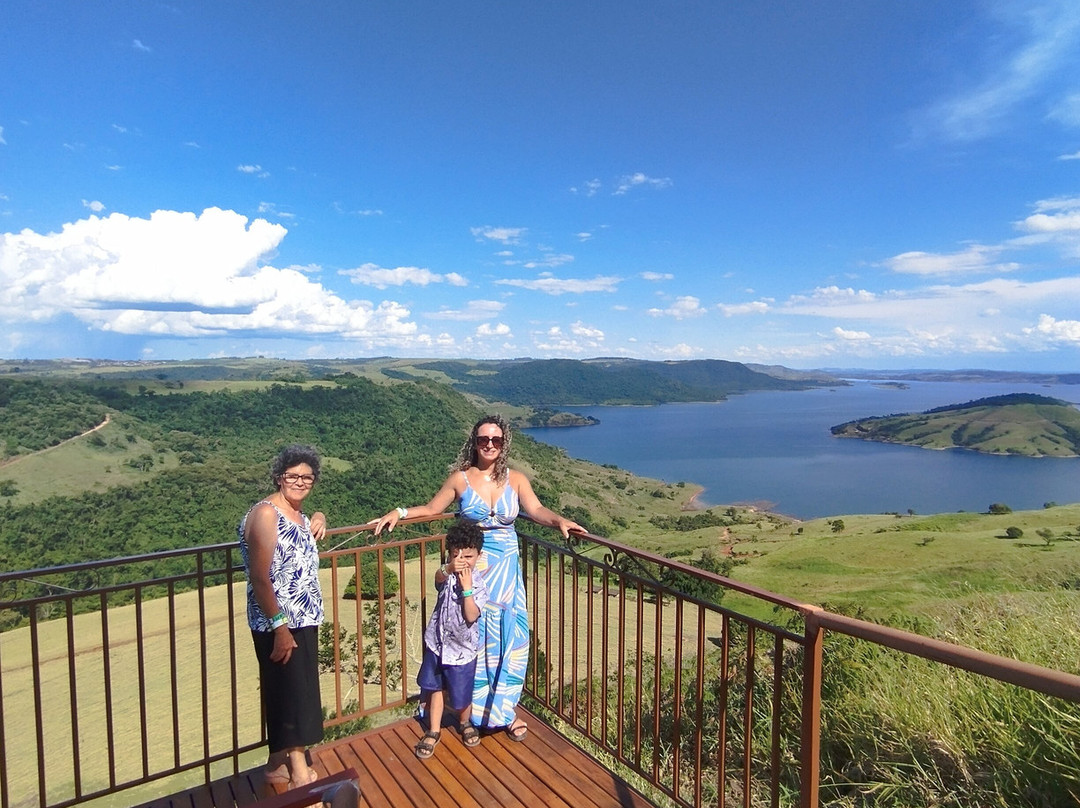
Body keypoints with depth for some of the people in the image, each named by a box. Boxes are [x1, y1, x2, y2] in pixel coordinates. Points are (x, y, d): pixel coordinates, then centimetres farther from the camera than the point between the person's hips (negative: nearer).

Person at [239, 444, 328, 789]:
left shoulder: (297, 512, 7)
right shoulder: (265, 514, -19)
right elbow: (259, 579, -22)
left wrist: (317, 522, 7)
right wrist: (280, 626, -22)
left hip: (303, 620, 9)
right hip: (279, 625, -9)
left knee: (296, 693, 18)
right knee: (291, 694, 2)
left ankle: (279, 764, 34)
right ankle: (300, 774, 16)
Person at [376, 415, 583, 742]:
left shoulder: (515, 479, 0)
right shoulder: (460, 478, -1)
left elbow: (536, 510, -11)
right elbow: (432, 508, 7)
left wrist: (560, 521, -30)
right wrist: (399, 512, -6)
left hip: (505, 568, 1)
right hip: (471, 567, -1)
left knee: (509, 637, 4)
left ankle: (506, 708, 22)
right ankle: (479, 706, 26)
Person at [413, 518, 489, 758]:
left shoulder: (479, 583, -14)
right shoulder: (445, 573, -11)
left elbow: (471, 616, -23)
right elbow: (438, 578, -37)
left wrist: (467, 587, -30)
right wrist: (449, 568, -58)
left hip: (463, 648, -2)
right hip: (437, 642, 2)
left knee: (461, 694, 11)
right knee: (435, 688, 15)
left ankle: (465, 722, 41)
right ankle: (433, 731, 34)